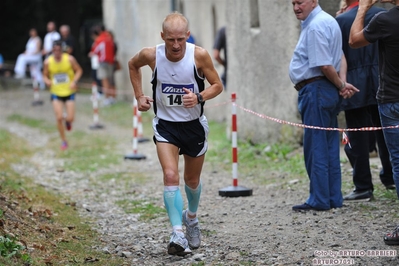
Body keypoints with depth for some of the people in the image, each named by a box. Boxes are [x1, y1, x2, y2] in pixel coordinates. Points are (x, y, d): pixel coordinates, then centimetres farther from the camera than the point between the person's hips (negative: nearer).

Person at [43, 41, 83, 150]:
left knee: (70, 118, -7)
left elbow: (79, 70, 1)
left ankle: (68, 121, 34)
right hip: (56, 93, 1)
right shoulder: (48, 62, -7)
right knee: (59, 118, -9)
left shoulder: (70, 59, -11)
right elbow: (45, 75, 6)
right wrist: (47, 81, -17)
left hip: (69, 92, -1)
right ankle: (64, 141, 9)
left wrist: (74, 81, -15)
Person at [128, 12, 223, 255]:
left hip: (194, 124, 1)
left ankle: (191, 217, 47)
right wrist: (139, 95, 1)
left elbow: (217, 86, -8)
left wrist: (199, 97, -26)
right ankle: (178, 234, -22)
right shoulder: (151, 55, -16)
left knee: (192, 180, 17)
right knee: (171, 176, -20)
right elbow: (133, 65, 8)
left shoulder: (199, 55, -19)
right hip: (165, 124, -1)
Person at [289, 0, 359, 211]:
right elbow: (340, 57, 18)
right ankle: (333, 198, 17)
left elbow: (325, 66, -21)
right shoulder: (327, 21, 17)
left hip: (315, 90, -10)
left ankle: (319, 200, -1)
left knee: (315, 148, -5)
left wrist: (341, 86, -6)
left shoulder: (315, 27, -16)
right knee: (329, 148, 12)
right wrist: (342, 85, 4)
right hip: (328, 92, 10)